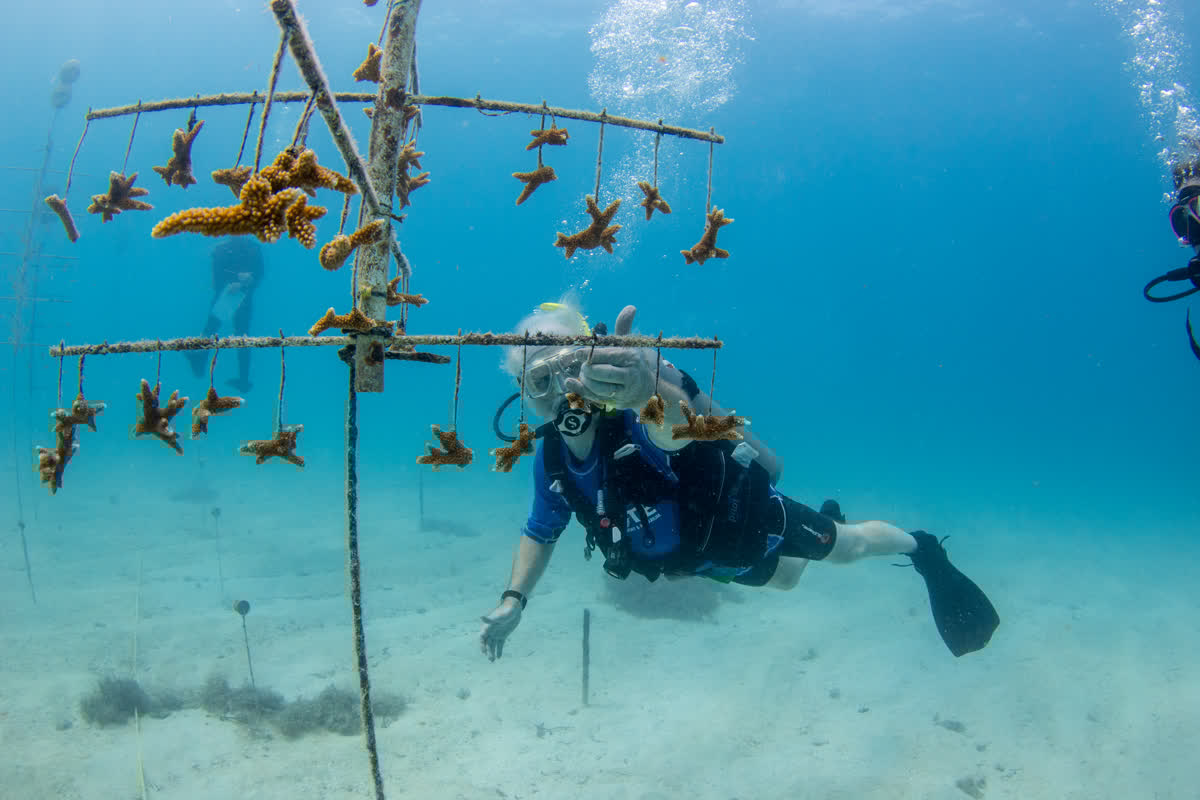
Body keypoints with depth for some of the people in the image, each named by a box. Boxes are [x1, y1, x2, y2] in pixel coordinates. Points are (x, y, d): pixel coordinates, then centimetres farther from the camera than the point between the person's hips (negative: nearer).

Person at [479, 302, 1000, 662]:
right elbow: (541, 532, -2)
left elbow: (679, 421, -66)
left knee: (847, 547, 18)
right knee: (783, 578, 36)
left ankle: (924, 549, 50)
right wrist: (513, 600, -17)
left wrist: (642, 388, -89)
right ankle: (828, 518, 68)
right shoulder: (550, 460, -20)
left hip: (743, 513, -7)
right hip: (704, 555, 7)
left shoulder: (639, 414, -40)